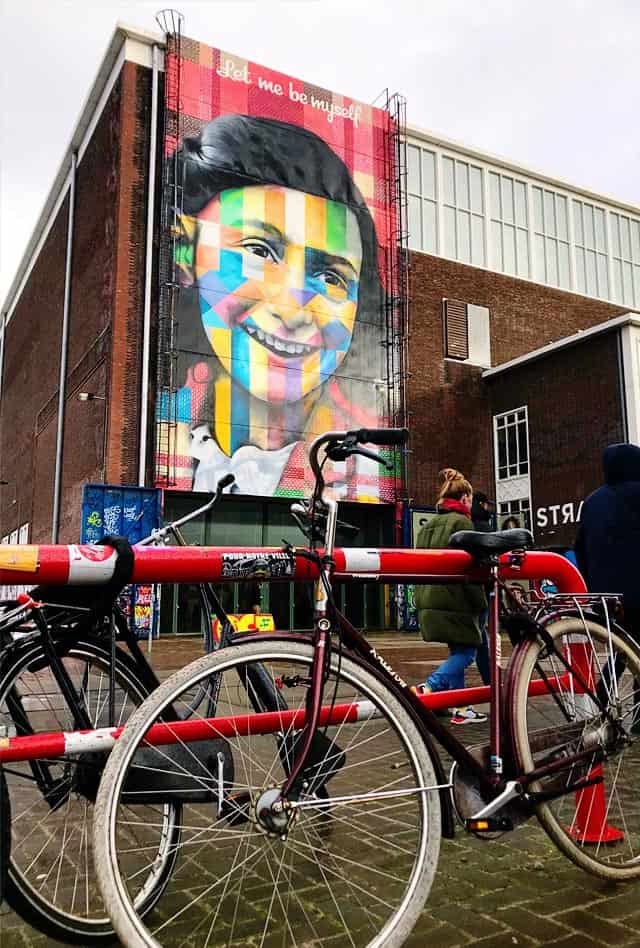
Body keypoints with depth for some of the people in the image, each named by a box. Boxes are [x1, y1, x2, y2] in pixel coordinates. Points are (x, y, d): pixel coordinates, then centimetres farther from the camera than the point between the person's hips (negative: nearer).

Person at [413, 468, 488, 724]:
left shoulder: (428, 526, 17)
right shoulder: (461, 522, -8)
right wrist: (481, 603, -8)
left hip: (428, 600, 8)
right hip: (454, 600, -8)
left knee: (458, 651, 14)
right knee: (466, 651, -2)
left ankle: (461, 708, 14)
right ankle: (427, 688, -19)